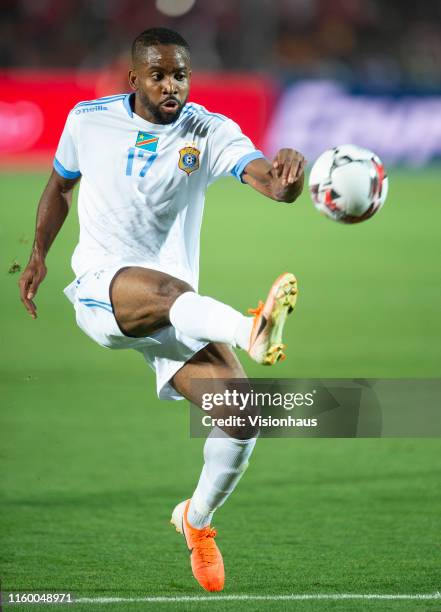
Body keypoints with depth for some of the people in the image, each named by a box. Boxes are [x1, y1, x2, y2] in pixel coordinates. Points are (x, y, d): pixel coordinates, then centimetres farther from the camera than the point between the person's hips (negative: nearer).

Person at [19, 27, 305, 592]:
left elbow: (265, 176, -23)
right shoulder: (88, 120, 2)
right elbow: (60, 185, 22)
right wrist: (38, 256, 16)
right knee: (167, 288, -38)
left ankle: (197, 519, 11)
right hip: (100, 287, -2)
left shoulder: (209, 132, -3)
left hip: (176, 312, 2)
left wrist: (283, 179, -46)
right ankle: (250, 330, -69)